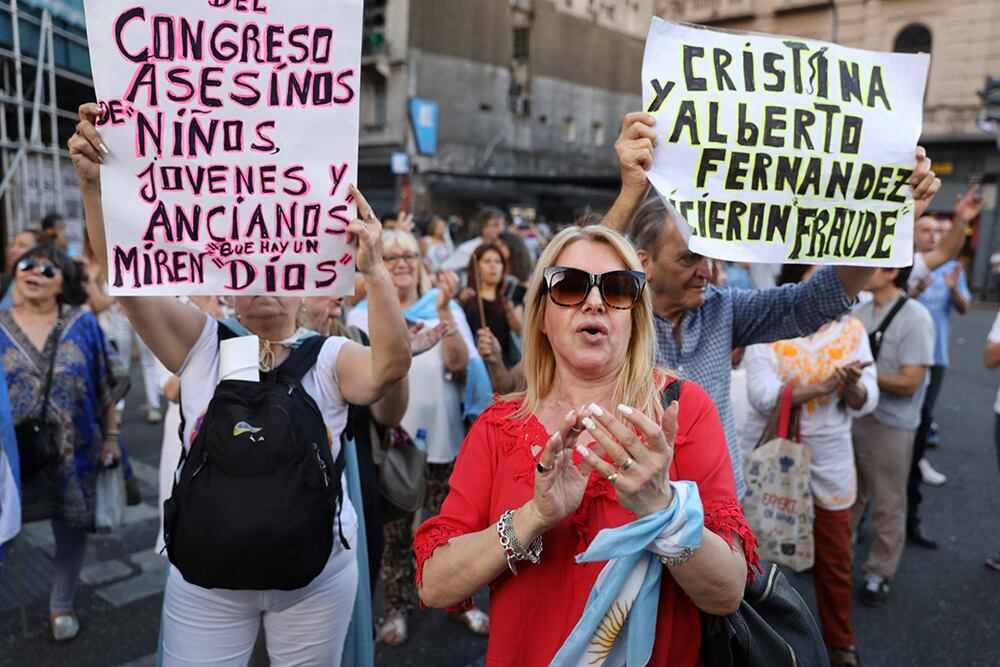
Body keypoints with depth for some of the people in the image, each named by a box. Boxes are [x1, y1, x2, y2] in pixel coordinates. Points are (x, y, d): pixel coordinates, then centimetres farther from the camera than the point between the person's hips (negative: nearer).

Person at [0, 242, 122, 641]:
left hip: (74, 451, 0)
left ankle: (62, 606, 34)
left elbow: (104, 385, 0)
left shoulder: (82, 324, -3)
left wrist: (111, 435, 0)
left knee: (71, 528, 13)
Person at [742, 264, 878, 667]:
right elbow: (763, 396, -22)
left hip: (829, 463, 3)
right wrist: (825, 387, -29)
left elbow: (866, 403, -5)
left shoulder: (853, 330, -1)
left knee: (834, 559, 15)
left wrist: (852, 385, -26)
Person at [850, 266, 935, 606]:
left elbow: (909, 383, -19)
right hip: (850, 415, 5)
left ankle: (879, 573, 27)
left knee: (887, 505, 11)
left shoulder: (915, 318, -16)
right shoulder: (859, 311, 1)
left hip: (889, 425, -5)